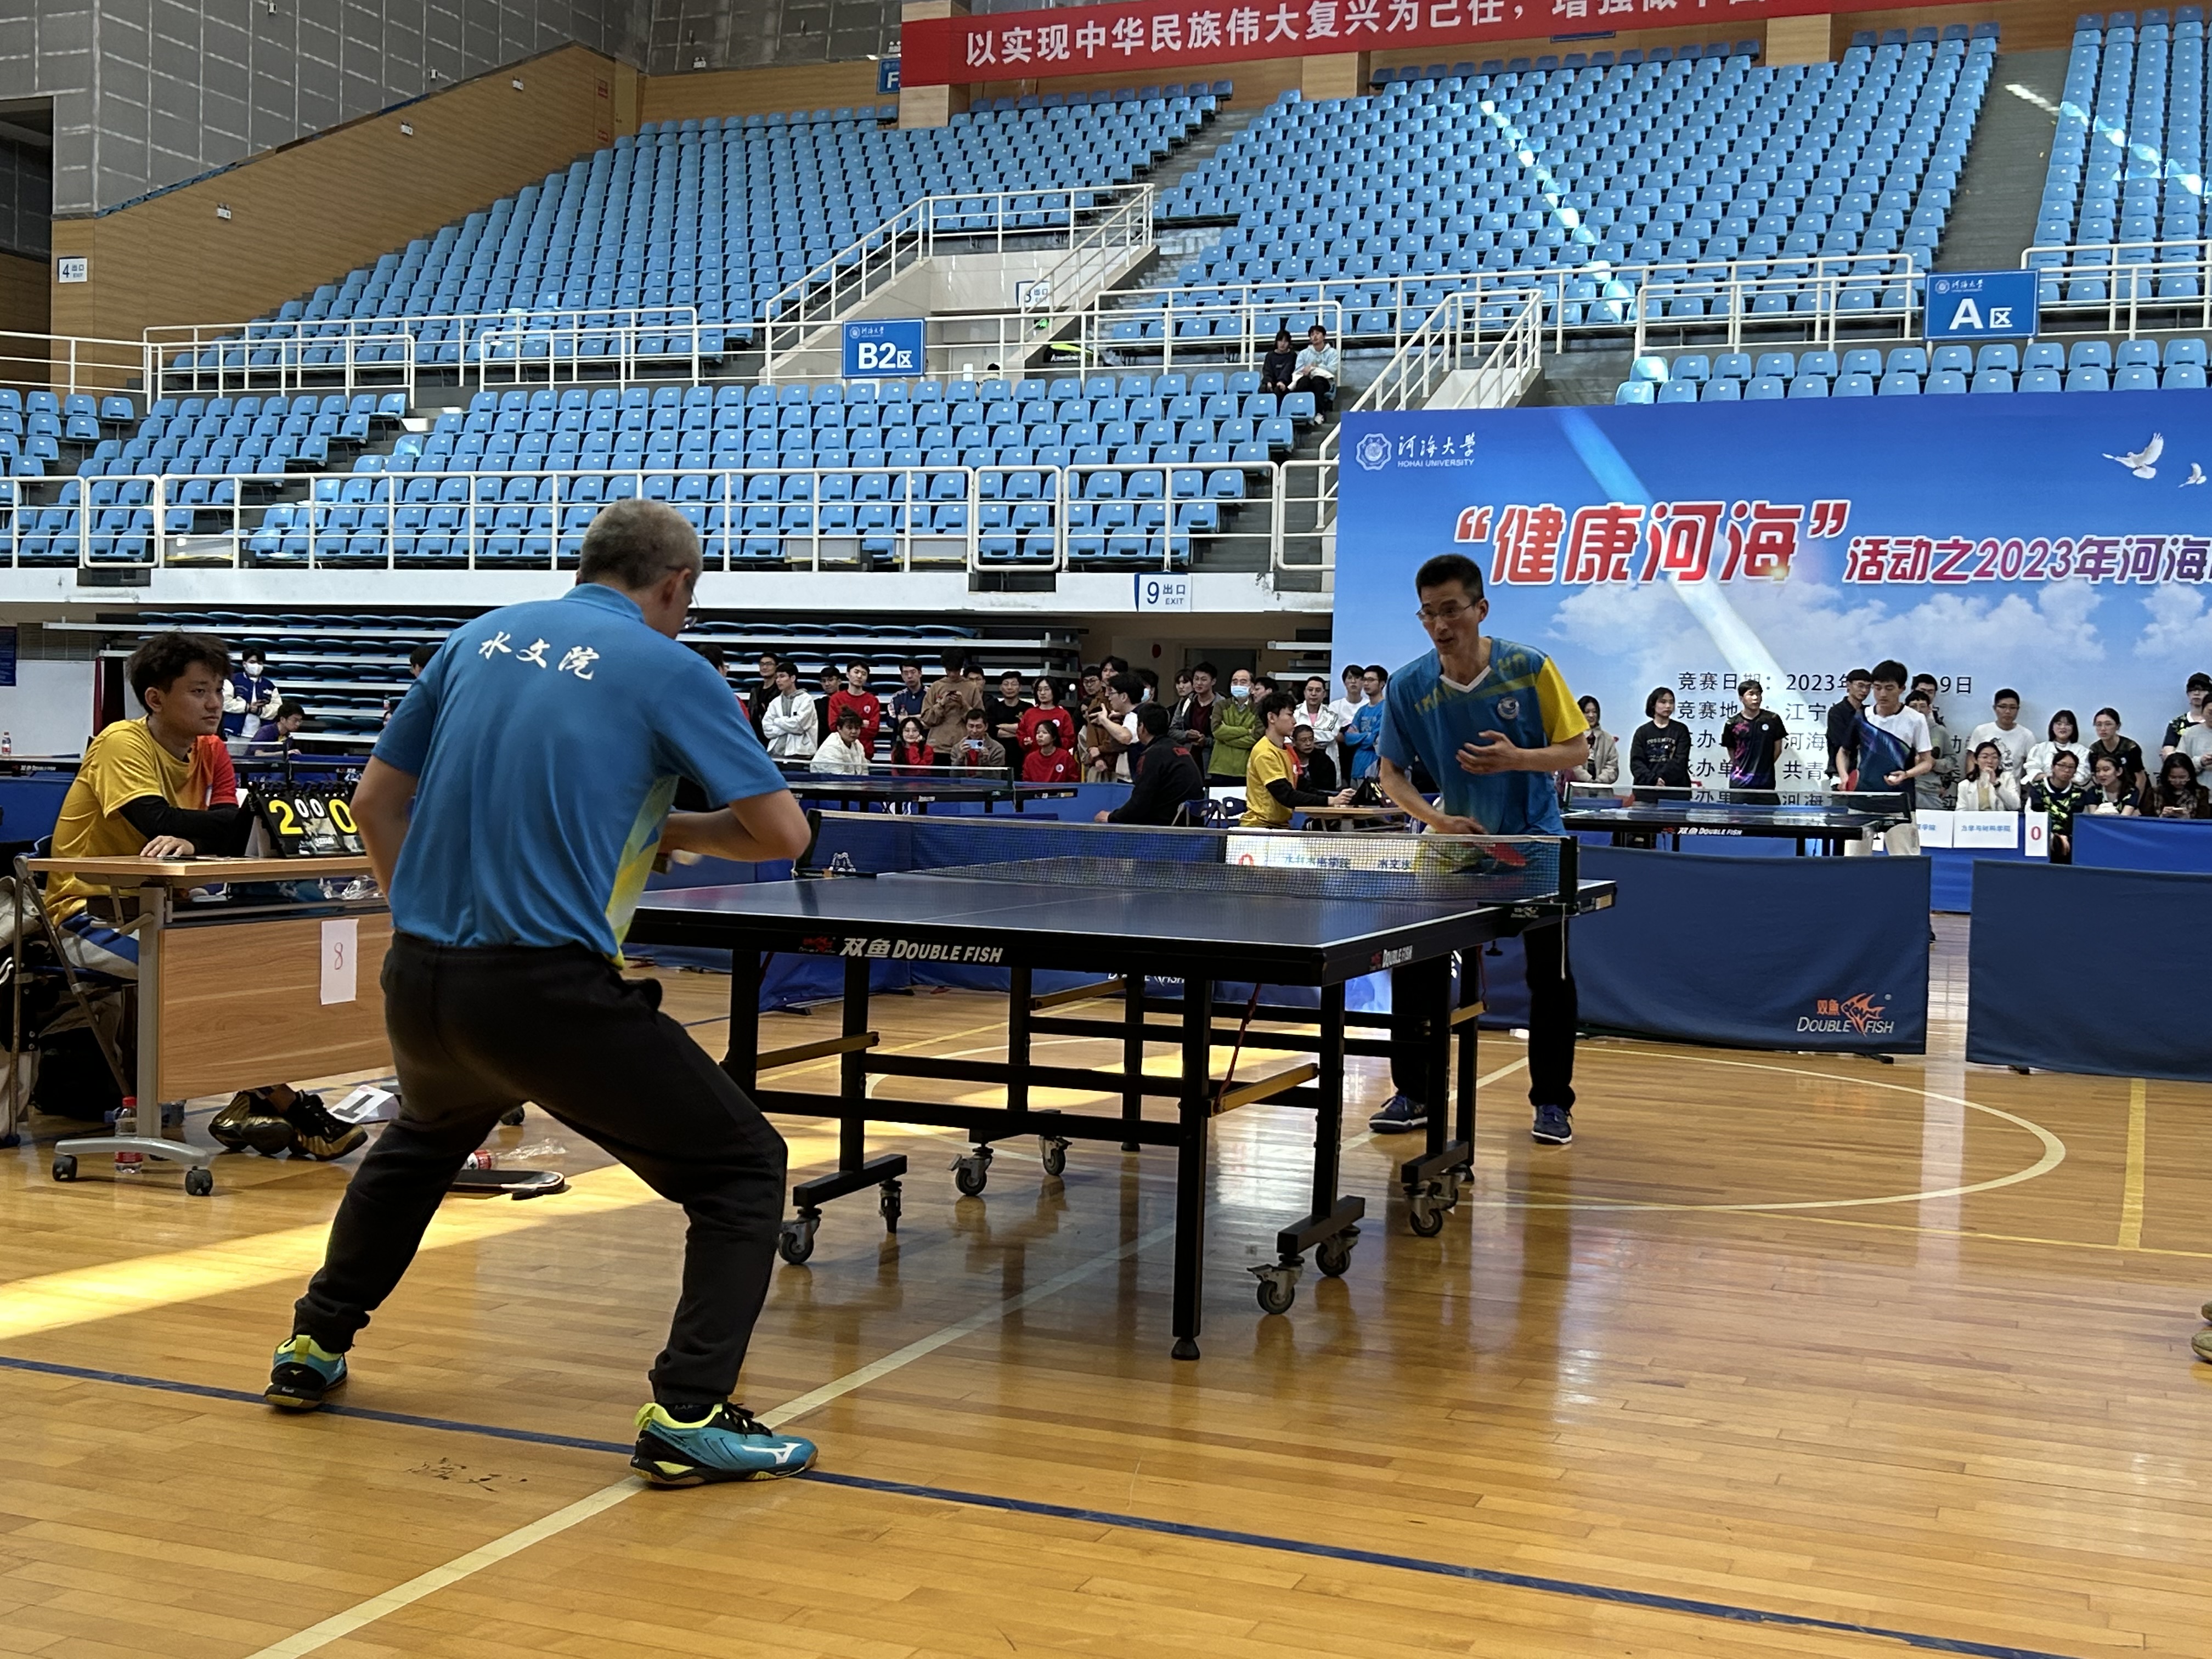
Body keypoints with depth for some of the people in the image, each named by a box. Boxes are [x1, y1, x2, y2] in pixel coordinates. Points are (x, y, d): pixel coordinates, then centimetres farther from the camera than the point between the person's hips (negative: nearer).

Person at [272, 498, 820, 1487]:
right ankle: (687, 1417, -6)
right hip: (548, 991, -6)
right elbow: (783, 831, -5)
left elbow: (377, 799, 17)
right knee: (741, 1169, 6)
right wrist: (674, 832, 12)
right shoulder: (665, 669, -3)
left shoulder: (480, 638, 13)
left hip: (416, 985, 7)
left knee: (422, 1139, 38)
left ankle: (315, 1346, 46)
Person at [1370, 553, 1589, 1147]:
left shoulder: (1529, 668, -14)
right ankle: (1412, 1094, 12)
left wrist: (1517, 758, -27)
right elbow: (1392, 772, -1)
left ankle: (1552, 1102, 14)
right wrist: (1436, 818, -18)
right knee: (1414, 967, -4)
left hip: (1534, 841, -2)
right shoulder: (1410, 686, -10)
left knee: (1550, 976, -2)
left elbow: (1577, 749, -8)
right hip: (1458, 841, 2)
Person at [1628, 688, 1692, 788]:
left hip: (1675, 787, -1)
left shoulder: (1681, 730, 8)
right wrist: (1654, 780, -16)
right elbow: (1637, 762, 0)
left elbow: (1680, 761, -3)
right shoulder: (1642, 731, 10)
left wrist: (1662, 779, -16)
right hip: (1646, 787, 1)